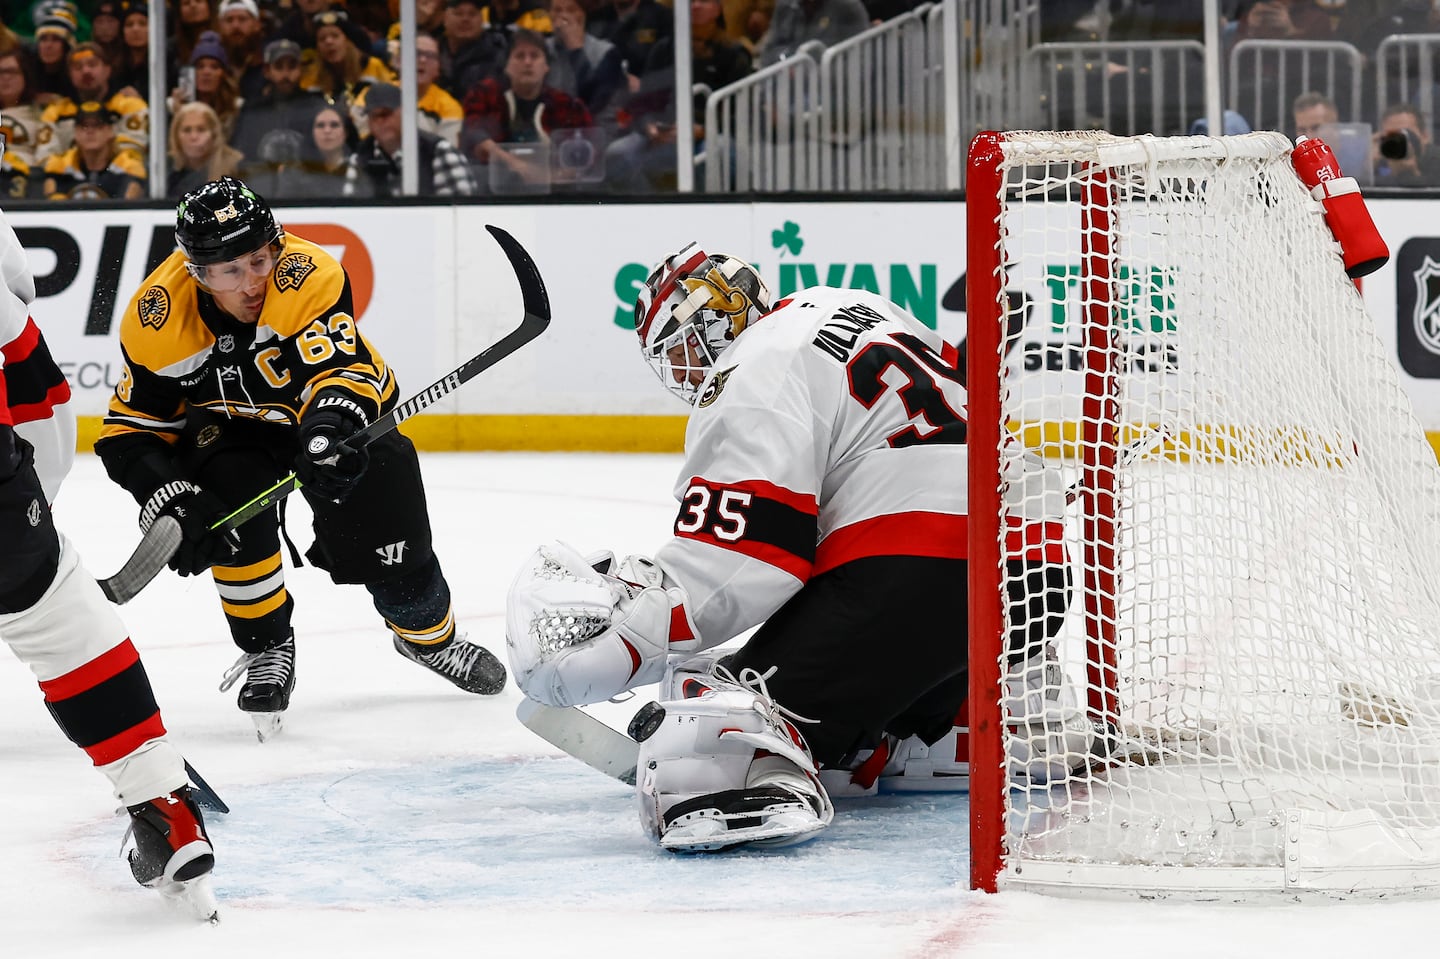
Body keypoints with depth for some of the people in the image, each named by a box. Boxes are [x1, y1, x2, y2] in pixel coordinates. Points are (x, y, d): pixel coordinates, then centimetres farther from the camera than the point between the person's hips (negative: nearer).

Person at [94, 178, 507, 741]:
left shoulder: (309, 276, -34)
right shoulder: (156, 320, -24)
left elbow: (342, 371, -41)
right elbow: (132, 432, -15)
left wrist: (329, 430, -61)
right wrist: (169, 499, -31)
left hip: (338, 413, 0)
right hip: (228, 425, 0)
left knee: (385, 529, -7)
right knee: (231, 503, -29)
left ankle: (429, 634, 28)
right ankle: (266, 647, -7)